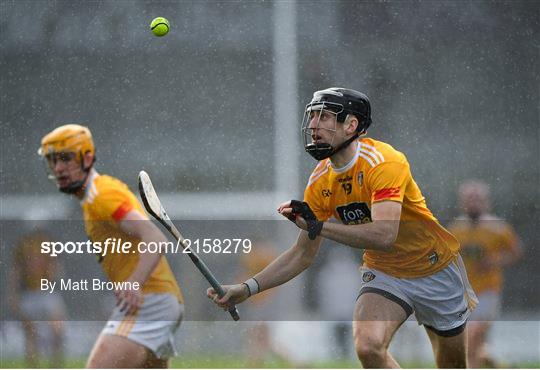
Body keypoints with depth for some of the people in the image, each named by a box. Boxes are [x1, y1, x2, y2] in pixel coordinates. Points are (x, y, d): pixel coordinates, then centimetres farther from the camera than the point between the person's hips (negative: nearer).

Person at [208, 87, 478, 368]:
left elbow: (384, 235, -38)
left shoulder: (383, 161, -26)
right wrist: (247, 289, -11)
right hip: (382, 273, 4)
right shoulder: (320, 181, -7)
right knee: (368, 346, -23)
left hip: (436, 269, -4)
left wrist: (318, 226, -42)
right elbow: (303, 254, -1)